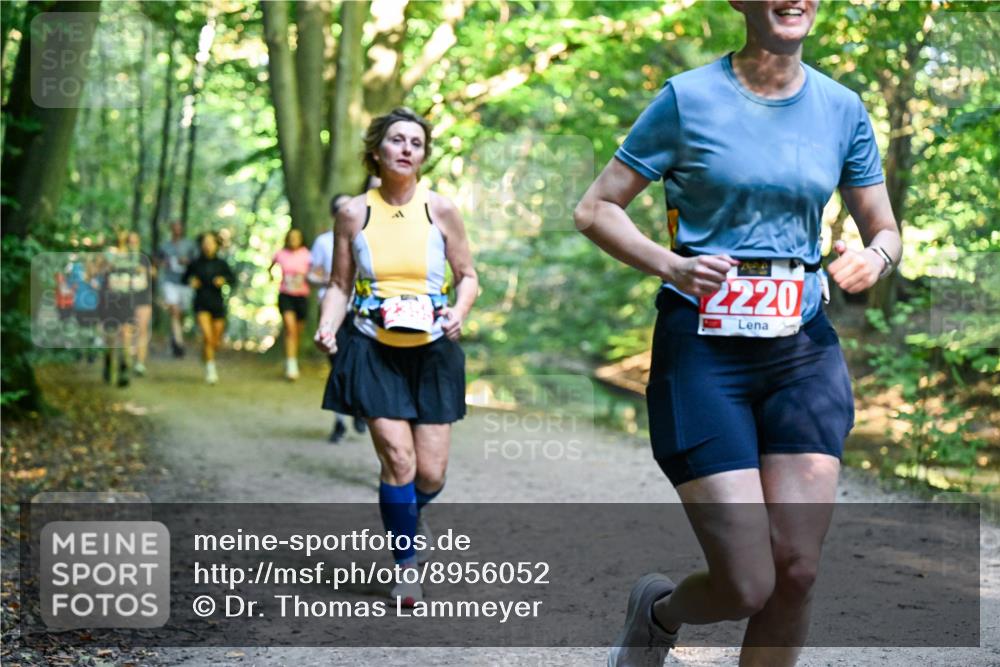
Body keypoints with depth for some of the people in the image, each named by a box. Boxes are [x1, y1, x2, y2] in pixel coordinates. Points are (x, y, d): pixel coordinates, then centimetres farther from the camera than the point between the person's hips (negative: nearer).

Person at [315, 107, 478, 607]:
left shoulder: (440, 210, 1)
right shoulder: (354, 214, 1)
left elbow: (468, 275, 8)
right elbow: (340, 285, 8)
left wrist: (458, 312, -12)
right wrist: (327, 326, -10)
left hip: (431, 350, 1)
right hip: (373, 350, -1)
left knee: (430, 475, -1)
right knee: (397, 458, -13)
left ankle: (408, 512, 36)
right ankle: (406, 566, 6)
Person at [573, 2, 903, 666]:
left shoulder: (842, 109, 7)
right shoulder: (689, 99, -4)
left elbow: (886, 230, 16)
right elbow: (595, 210, 0)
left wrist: (874, 257, -8)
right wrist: (670, 266, -17)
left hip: (803, 351, 4)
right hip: (703, 354, -4)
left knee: (797, 572, -6)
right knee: (747, 587, -8)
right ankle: (659, 610, 28)